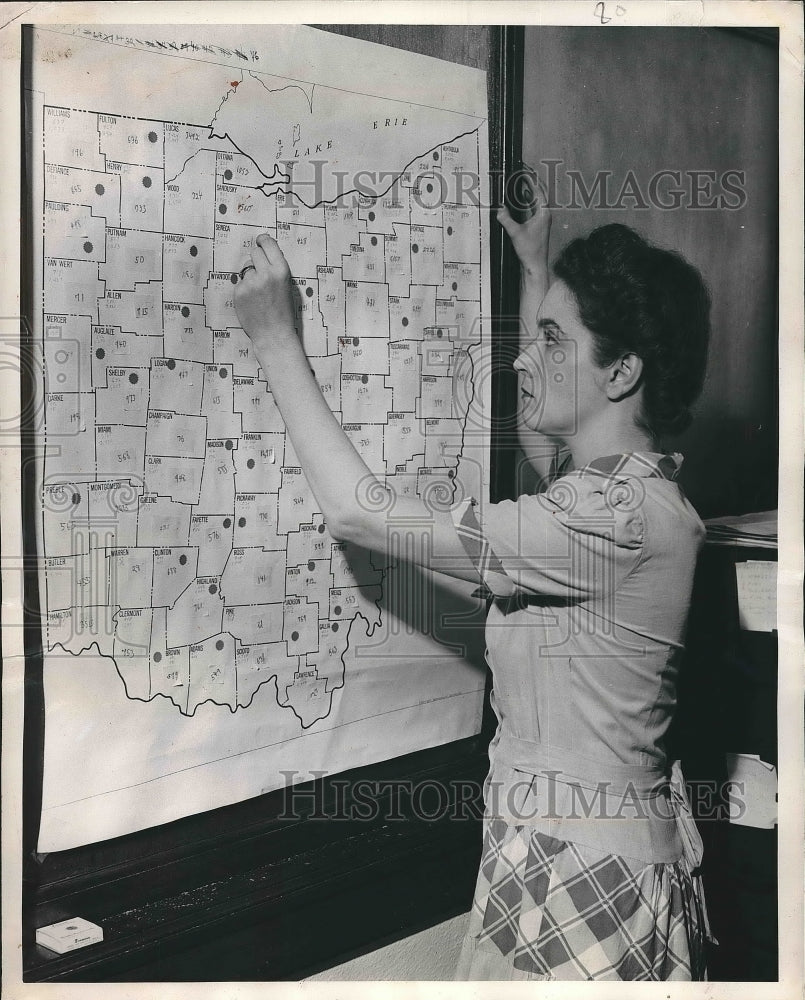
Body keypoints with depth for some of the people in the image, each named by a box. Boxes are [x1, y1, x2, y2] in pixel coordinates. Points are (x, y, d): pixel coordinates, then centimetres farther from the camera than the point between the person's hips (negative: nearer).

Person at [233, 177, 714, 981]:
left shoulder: (619, 518, -26)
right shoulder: (626, 480, 1)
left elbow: (359, 513, -26)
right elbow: (538, 428, 27)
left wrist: (275, 341, -17)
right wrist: (536, 272, 33)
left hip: (583, 871, -9)